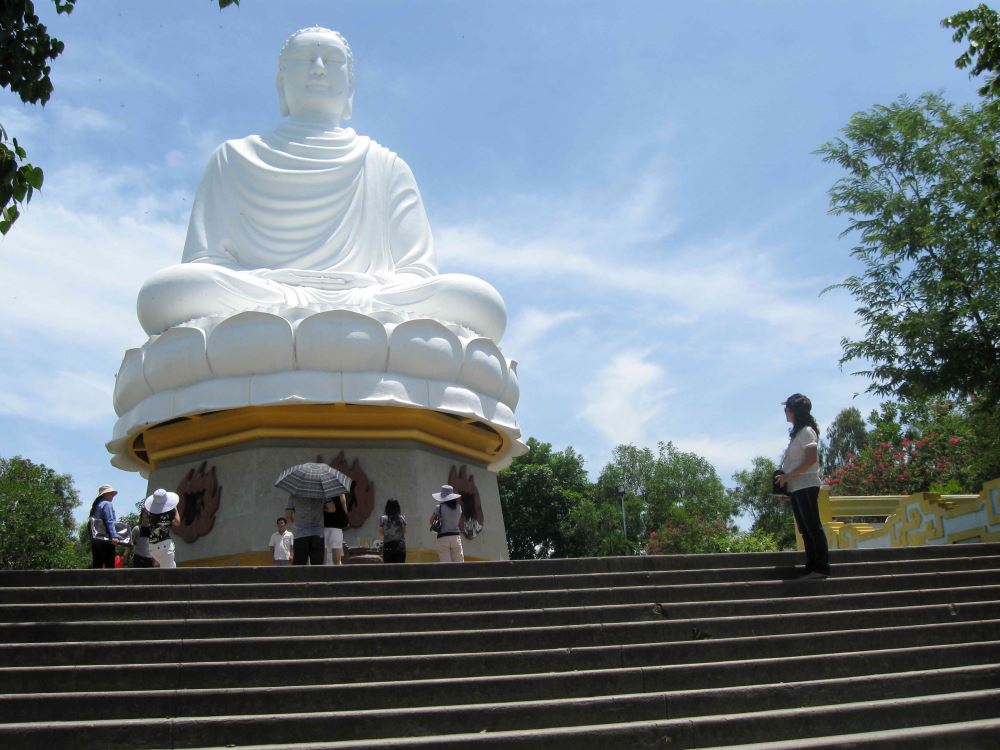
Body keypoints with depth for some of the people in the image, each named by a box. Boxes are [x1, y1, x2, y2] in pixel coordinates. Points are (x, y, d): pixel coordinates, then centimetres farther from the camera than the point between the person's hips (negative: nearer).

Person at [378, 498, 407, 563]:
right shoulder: (402, 518, -3)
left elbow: (381, 534, 4)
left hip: (387, 546, -1)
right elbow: (404, 533, 2)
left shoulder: (383, 519, -5)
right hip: (400, 546, 1)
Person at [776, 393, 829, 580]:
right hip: (795, 488, 9)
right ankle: (812, 567, 10)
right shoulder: (797, 432, 19)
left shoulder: (806, 431, -8)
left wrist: (788, 476, -17)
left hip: (806, 486, -9)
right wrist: (785, 480, 9)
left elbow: (811, 459, -18)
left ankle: (821, 567, -7)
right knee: (805, 529, 8)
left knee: (813, 527, -8)